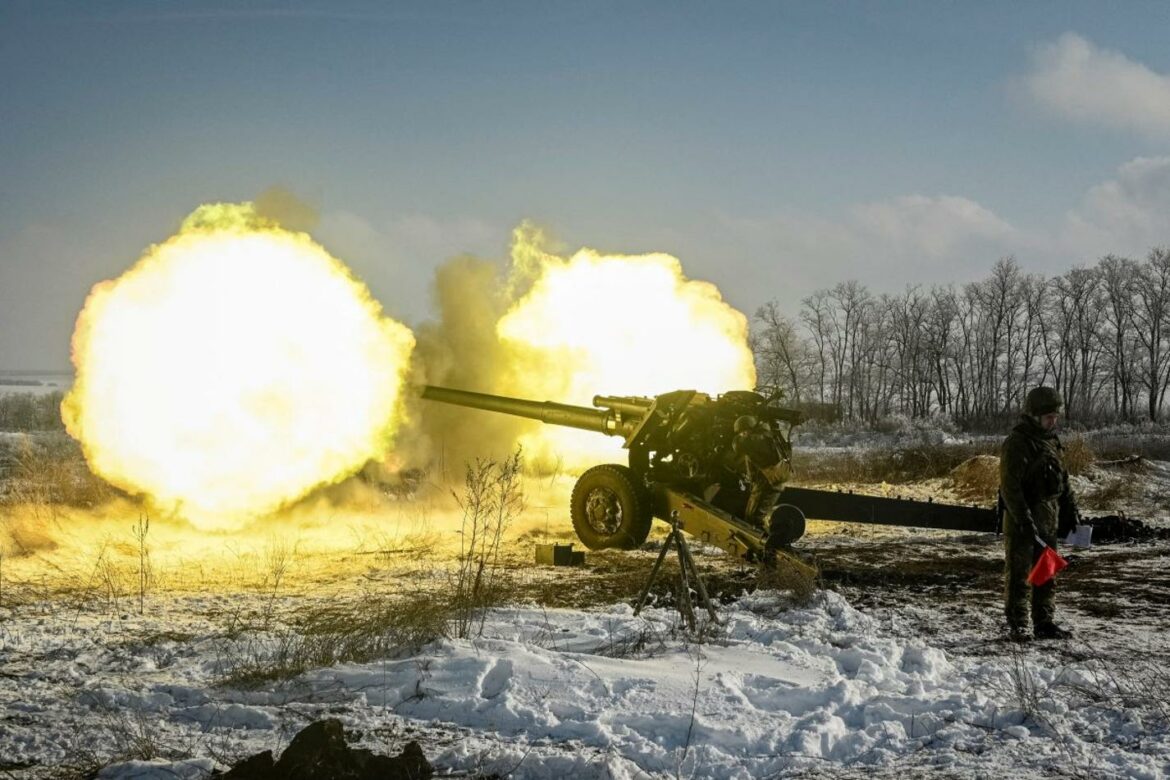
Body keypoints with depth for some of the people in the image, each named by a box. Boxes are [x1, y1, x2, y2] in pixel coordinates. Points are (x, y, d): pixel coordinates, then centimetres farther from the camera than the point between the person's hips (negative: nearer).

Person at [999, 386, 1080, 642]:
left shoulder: (1050, 440, 12)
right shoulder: (1016, 443, -15)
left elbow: (1061, 478, 21)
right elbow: (1010, 486, -20)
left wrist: (1070, 508, 16)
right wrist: (1024, 520, -25)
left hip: (1048, 518, 8)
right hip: (1021, 519, -8)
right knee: (1019, 573, -1)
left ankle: (1044, 623, 21)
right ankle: (1017, 625, 4)